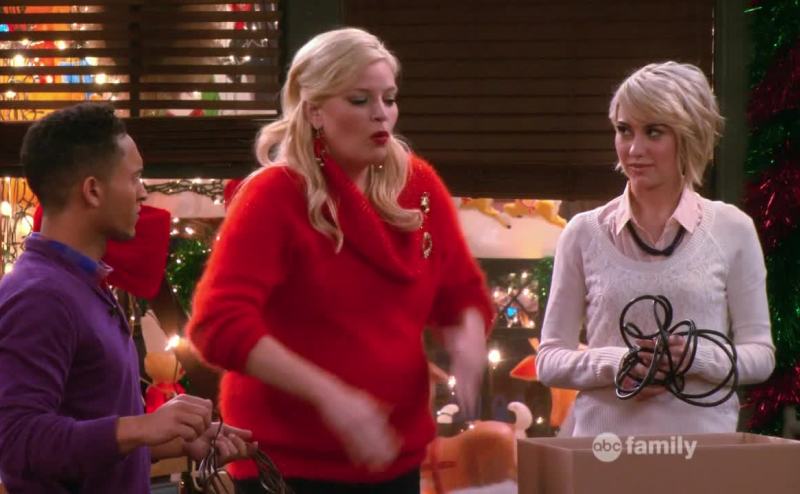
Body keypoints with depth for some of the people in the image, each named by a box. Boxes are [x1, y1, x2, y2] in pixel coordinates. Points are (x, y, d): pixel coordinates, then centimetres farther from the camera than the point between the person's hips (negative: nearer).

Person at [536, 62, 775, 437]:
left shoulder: (732, 230, 3)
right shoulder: (585, 233, 5)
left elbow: (760, 354, 5)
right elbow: (549, 360, 5)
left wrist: (696, 357, -14)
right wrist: (613, 363, -14)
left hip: (703, 439, 0)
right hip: (604, 441, 1)